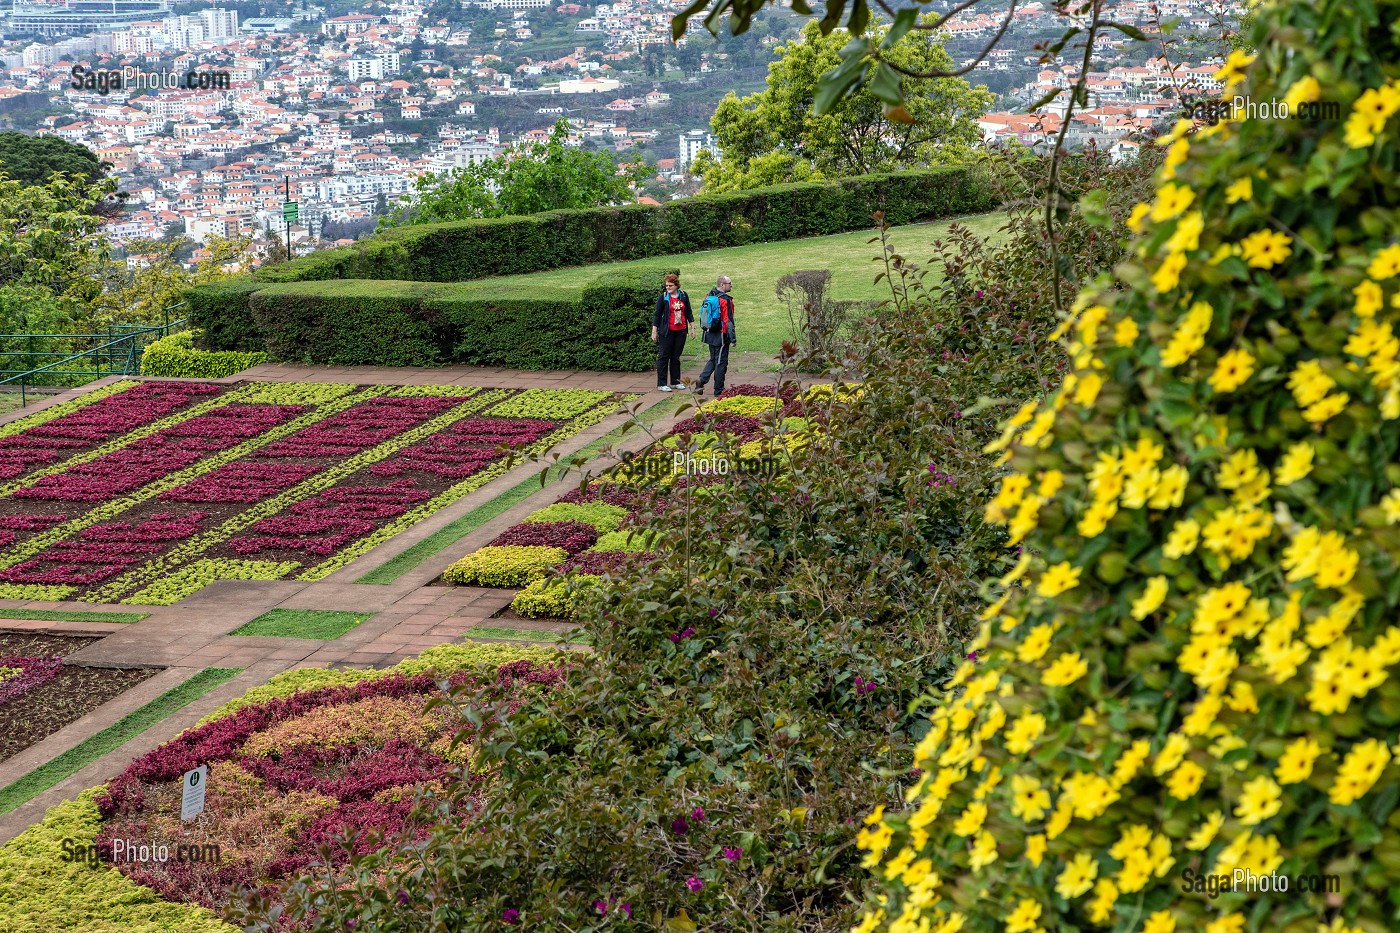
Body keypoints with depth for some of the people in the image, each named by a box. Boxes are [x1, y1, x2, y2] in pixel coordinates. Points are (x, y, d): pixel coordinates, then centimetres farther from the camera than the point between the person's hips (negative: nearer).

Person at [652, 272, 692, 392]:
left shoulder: (684, 296, 6)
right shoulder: (663, 297, -3)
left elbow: (688, 313, 13)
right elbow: (657, 315, -1)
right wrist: (654, 331, -4)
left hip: (681, 331, 4)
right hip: (667, 332, -4)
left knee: (676, 357, 11)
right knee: (664, 356, -2)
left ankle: (675, 382, 18)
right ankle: (661, 384, -1)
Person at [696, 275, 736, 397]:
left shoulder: (708, 297, 7)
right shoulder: (725, 300, -17)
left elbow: (703, 316, 14)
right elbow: (728, 321, -19)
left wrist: (705, 332, 22)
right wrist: (733, 338, -15)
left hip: (709, 335, 7)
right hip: (721, 336, -7)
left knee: (713, 360, 20)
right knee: (721, 362, 3)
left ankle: (701, 381, 4)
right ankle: (719, 390, 9)